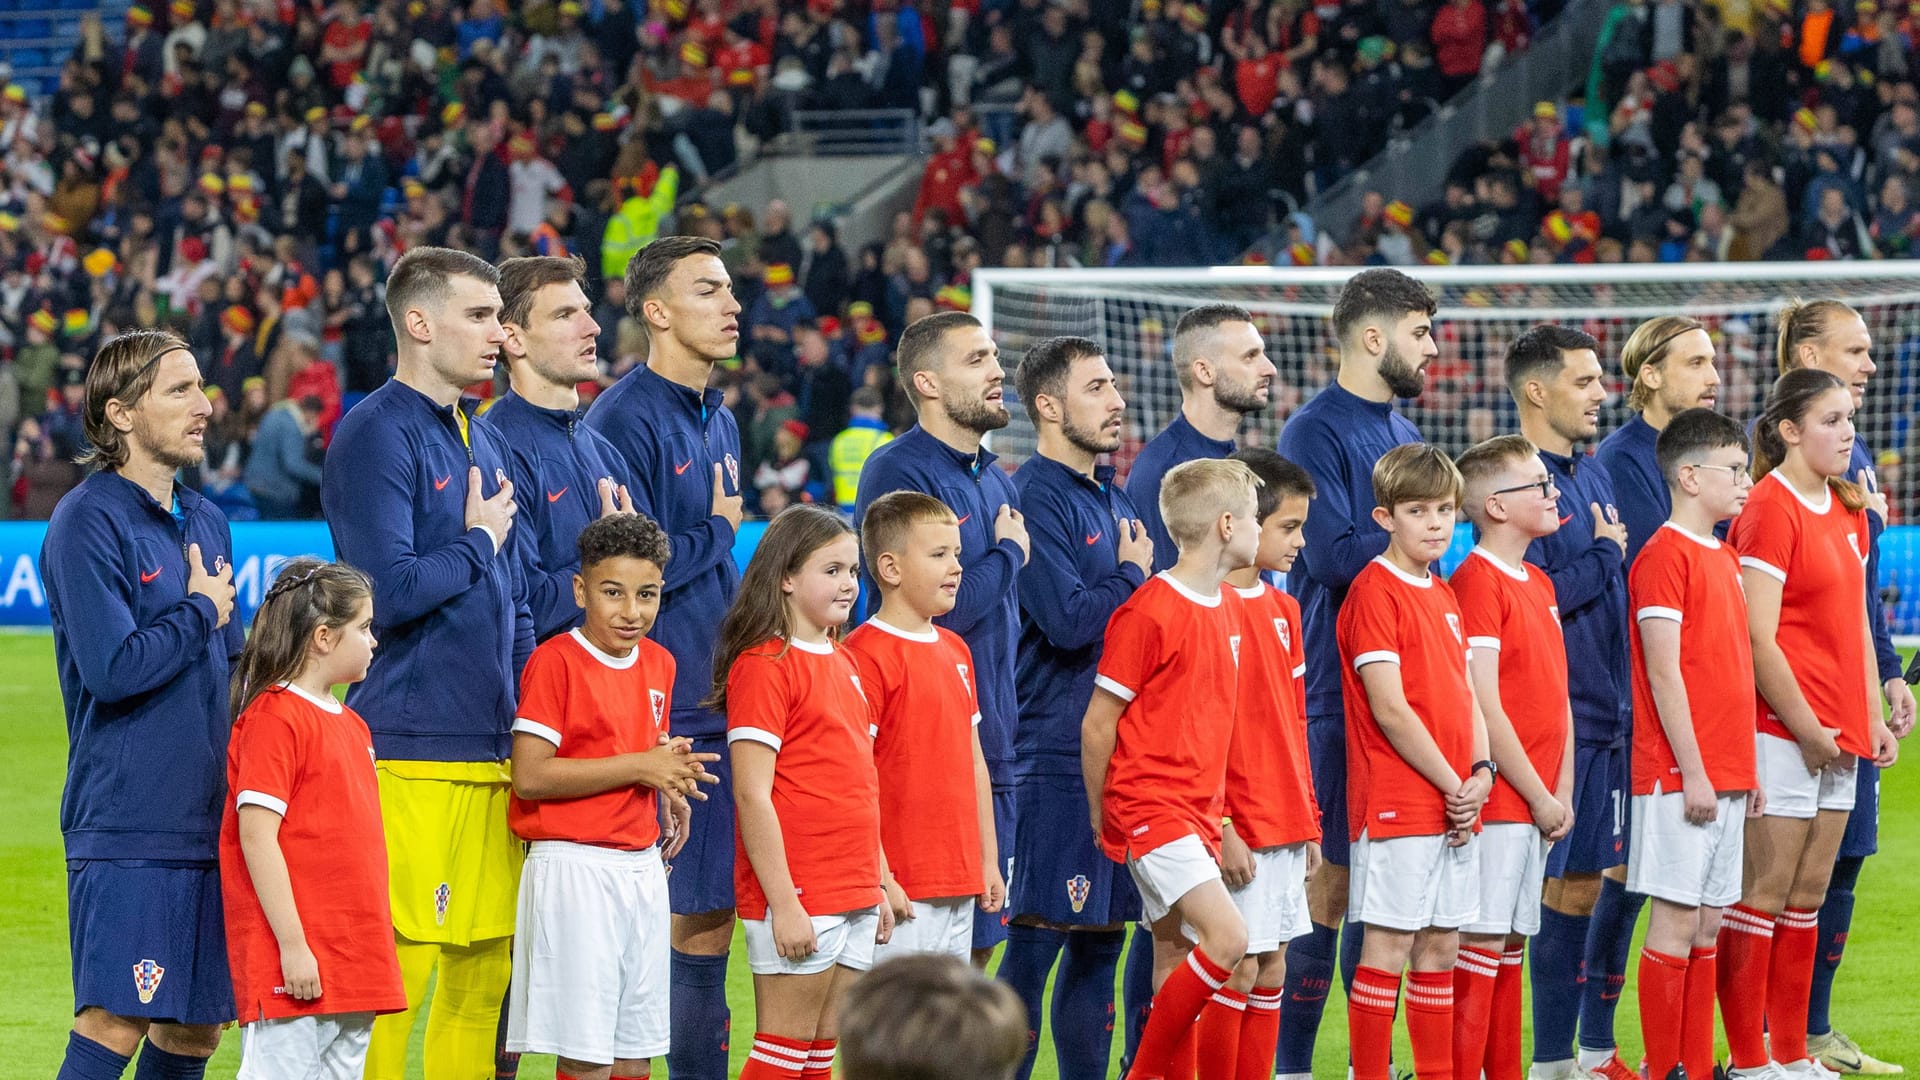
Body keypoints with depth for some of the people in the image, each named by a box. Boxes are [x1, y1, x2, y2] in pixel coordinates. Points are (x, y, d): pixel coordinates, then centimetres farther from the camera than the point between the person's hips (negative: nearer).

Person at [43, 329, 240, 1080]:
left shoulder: (205, 522, 15)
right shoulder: (88, 521, -10)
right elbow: (112, 668, -20)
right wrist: (201, 611, -6)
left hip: (208, 819, 8)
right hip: (125, 824, -8)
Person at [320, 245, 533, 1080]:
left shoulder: (483, 441, 18)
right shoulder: (376, 436, -8)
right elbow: (390, 593, -19)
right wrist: (477, 542, -4)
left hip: (494, 751, 8)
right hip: (413, 752, -8)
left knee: (484, 966, 9)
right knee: (398, 967, -10)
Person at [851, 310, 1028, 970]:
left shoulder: (998, 482, 16)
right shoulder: (899, 473, -11)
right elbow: (931, 609, -20)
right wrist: (1008, 555, -5)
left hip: (991, 747, 8)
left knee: (977, 943, 10)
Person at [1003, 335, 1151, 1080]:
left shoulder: (1114, 500, 16)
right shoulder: (1036, 499, -11)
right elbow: (1066, 621, -20)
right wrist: (1132, 576, -5)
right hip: (1058, 759, -8)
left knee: (1102, 940, 10)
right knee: (1037, 939, -7)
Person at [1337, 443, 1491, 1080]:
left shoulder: (1443, 597, 16)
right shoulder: (1374, 592, -10)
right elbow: (1389, 708, -16)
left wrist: (1482, 772, 0)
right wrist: (1450, 785, -12)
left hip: (1456, 807, 8)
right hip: (1396, 804, -8)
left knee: (1440, 949, 10)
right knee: (1387, 947, -5)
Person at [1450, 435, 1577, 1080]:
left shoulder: (1539, 584, 15)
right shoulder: (1477, 582, -12)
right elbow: (1483, 708, -16)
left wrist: (1563, 791, 7)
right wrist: (1538, 796, -13)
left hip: (1538, 803, 8)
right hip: (1497, 799, -8)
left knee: (1511, 944, 11)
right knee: (1481, 944, -8)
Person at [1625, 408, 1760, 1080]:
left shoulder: (1724, 558, 16)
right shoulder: (1665, 556, -11)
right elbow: (1664, 674, -16)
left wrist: (1746, 770, 16)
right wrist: (1692, 772, -18)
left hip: (1724, 773, 8)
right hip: (1680, 774, -8)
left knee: (1707, 924, 10)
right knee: (1675, 923, -5)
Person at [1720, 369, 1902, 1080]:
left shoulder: (1848, 510, 14)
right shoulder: (1770, 510, -12)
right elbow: (1759, 639, -16)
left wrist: (1872, 719, 12)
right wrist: (1807, 728, -15)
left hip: (1837, 738, 8)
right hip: (1782, 732, -8)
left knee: (1807, 899, 11)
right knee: (1763, 897, -4)